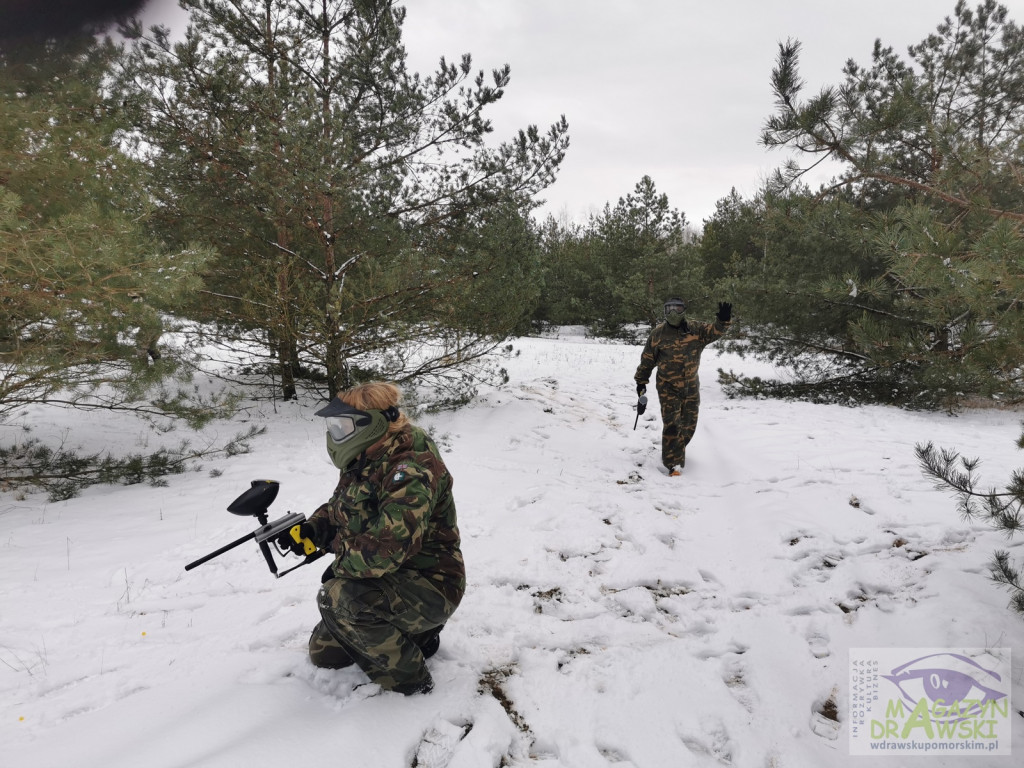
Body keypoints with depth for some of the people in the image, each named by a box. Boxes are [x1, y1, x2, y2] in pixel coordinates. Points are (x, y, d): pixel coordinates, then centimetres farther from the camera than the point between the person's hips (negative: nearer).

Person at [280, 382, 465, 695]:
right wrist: (310, 529, -7)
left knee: (336, 596, -30)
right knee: (323, 653, 15)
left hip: (430, 587, -10)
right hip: (388, 585, 10)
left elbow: (386, 548, -37)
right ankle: (414, 632, 24)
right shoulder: (364, 461, 2)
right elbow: (338, 510, 15)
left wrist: (341, 561, -18)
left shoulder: (411, 470, -29)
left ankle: (409, 678, -11)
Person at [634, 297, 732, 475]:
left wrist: (723, 320, -34)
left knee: (689, 424, 14)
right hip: (668, 388, -3)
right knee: (672, 424, -10)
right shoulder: (658, 334, -5)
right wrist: (641, 381, 8)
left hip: (691, 386, 3)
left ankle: (676, 450, 38)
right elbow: (647, 359, 3)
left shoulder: (696, 331, -1)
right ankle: (673, 461, -1)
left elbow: (715, 331, -12)